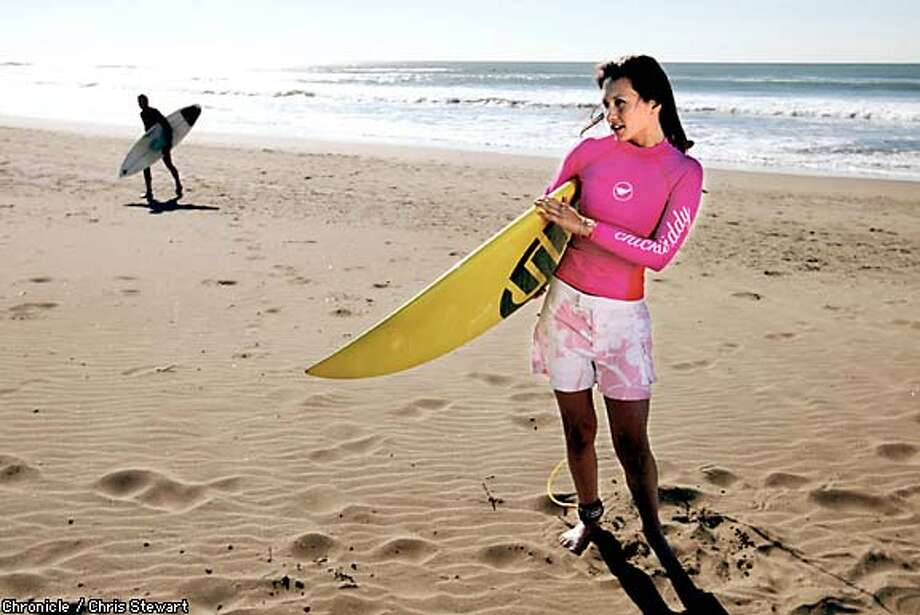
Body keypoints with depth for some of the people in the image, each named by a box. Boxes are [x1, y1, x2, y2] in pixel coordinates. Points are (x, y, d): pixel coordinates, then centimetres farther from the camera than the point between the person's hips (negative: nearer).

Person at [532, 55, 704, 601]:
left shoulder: (684, 172, -5)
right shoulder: (591, 151, 0)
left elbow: (659, 253, -15)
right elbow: (545, 212, 13)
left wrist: (585, 227, -21)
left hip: (623, 315, -2)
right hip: (566, 304, 2)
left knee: (632, 438, 1)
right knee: (578, 426, 12)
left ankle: (656, 538, 22)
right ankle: (589, 511, 37)